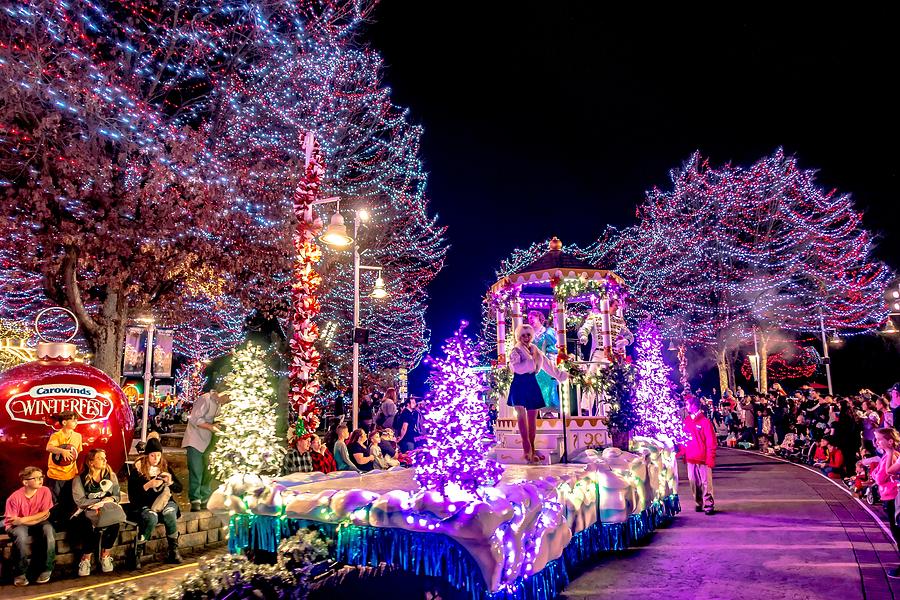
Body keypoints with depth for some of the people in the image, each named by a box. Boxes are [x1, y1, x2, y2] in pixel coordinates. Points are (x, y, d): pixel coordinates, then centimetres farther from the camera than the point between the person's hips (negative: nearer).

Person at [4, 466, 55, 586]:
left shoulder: (45, 491, -11)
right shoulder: (15, 497, -18)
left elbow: (46, 514, -11)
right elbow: (12, 521, -17)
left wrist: (23, 520, -19)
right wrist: (37, 518, -20)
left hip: (38, 524, 2)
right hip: (18, 526, -2)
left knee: (48, 528, -30)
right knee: (21, 534, -36)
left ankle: (47, 568, -14)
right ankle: (20, 573, -16)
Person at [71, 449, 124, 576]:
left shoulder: (111, 476, 11)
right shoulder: (80, 479, 1)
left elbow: (116, 496, 5)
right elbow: (80, 501, -9)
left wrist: (103, 503, -14)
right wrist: (103, 500, -13)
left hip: (107, 509, 2)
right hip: (87, 512, -2)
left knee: (114, 523, -30)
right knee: (93, 527, -34)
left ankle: (105, 556, -9)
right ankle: (85, 560, -9)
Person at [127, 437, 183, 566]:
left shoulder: (165, 466, 8)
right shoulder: (138, 469, -2)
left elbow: (179, 488, 9)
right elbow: (132, 494, -9)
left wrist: (170, 482, -12)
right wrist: (149, 485, -22)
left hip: (164, 502, 3)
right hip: (143, 506, -2)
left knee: (170, 513, -31)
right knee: (152, 518, -35)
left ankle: (173, 551, -20)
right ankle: (137, 554, -21)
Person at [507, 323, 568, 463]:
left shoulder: (536, 351, 15)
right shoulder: (516, 351, -1)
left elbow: (548, 365, 23)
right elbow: (516, 368, -16)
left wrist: (561, 374, 27)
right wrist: (529, 362, -16)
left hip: (532, 385, 5)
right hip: (519, 385, -5)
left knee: (532, 418, 5)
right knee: (521, 414, -19)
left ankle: (531, 449, 12)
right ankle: (527, 448, -25)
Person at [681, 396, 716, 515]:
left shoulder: (704, 421, -9)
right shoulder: (686, 420, 9)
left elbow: (711, 441, -9)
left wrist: (710, 459, -13)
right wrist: (683, 452, 8)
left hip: (703, 459, -6)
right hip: (690, 458, 6)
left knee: (706, 483, 0)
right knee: (693, 482, 10)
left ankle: (709, 505, 9)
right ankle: (699, 503, 22)